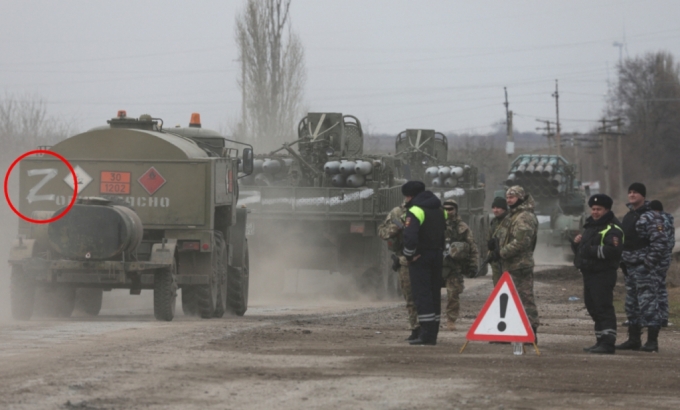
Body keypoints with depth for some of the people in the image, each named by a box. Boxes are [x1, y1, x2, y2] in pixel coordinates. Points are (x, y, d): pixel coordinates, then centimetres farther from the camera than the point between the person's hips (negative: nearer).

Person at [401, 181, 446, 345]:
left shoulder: (415, 210, -14)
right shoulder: (440, 210, 14)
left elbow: (410, 236, -24)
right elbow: (446, 232, 18)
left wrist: (409, 255, -13)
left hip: (420, 257, -8)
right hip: (437, 256, 8)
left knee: (422, 294, -7)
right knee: (434, 294, 12)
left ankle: (426, 334, -14)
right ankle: (433, 333, 14)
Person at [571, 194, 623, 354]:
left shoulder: (612, 228, -10)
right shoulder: (590, 226, 21)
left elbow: (613, 251, -24)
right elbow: (582, 250, 29)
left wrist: (592, 250, -22)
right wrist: (576, 243, 6)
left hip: (604, 274, -10)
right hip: (589, 273, 10)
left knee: (604, 308, -14)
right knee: (593, 307, 14)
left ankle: (608, 343, -16)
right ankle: (600, 341, 21)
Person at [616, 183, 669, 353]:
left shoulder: (650, 218, -11)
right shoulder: (628, 216, 16)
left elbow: (661, 242, -18)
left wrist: (650, 262, -20)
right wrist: (623, 262, 15)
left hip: (645, 268, -9)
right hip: (630, 267, 9)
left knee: (648, 303, -9)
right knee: (632, 305, 12)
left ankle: (652, 341, -7)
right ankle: (633, 339, 19)